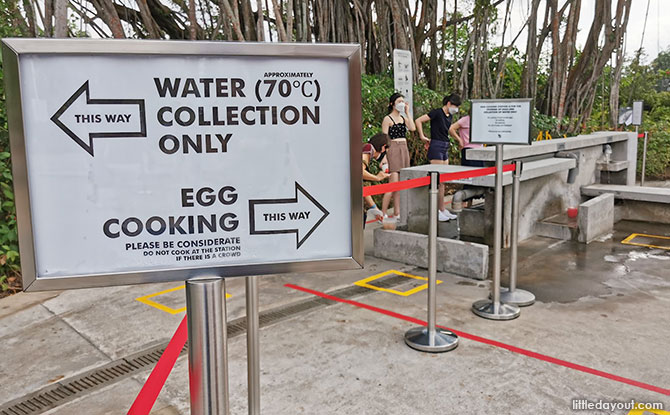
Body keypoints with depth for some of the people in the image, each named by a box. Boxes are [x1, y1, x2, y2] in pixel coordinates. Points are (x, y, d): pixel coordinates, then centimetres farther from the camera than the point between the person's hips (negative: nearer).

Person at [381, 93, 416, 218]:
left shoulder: (403, 118, 16)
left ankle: (397, 213, 12)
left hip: (404, 150, 7)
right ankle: (383, 213, -8)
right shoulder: (387, 119, -3)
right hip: (393, 150, -7)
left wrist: (407, 112, 2)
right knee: (393, 183, -14)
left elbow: (412, 128, -3)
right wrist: (385, 155, -15)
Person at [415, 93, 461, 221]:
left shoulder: (449, 116, 13)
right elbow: (418, 121, -16)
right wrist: (422, 136, -13)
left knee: (443, 181, 11)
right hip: (436, 148, -9)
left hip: (445, 148, 9)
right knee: (439, 181, -7)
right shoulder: (437, 112, -12)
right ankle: (439, 211, -1)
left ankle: (442, 210, 17)